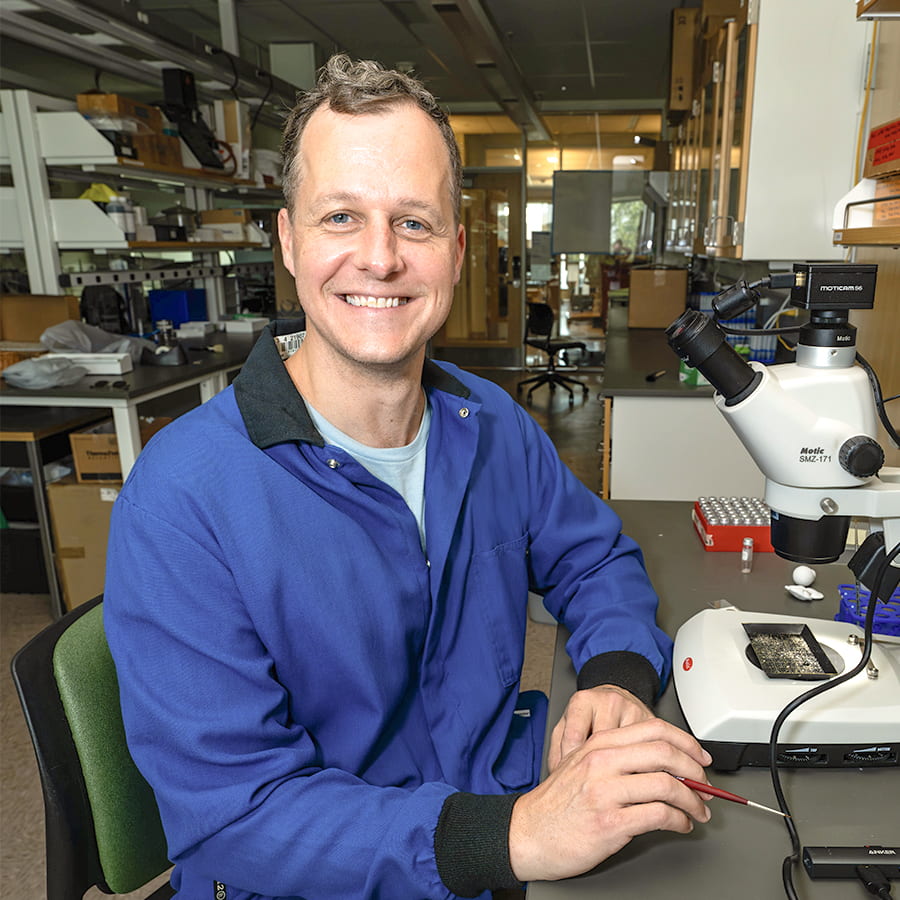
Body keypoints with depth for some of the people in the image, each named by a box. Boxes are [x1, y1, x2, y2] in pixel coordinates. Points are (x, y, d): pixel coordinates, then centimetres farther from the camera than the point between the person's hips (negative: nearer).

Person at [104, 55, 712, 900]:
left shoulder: (492, 424, -4)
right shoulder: (182, 498, -21)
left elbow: (595, 558, 9)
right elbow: (228, 813, -21)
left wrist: (617, 679, -11)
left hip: (516, 804, 4)